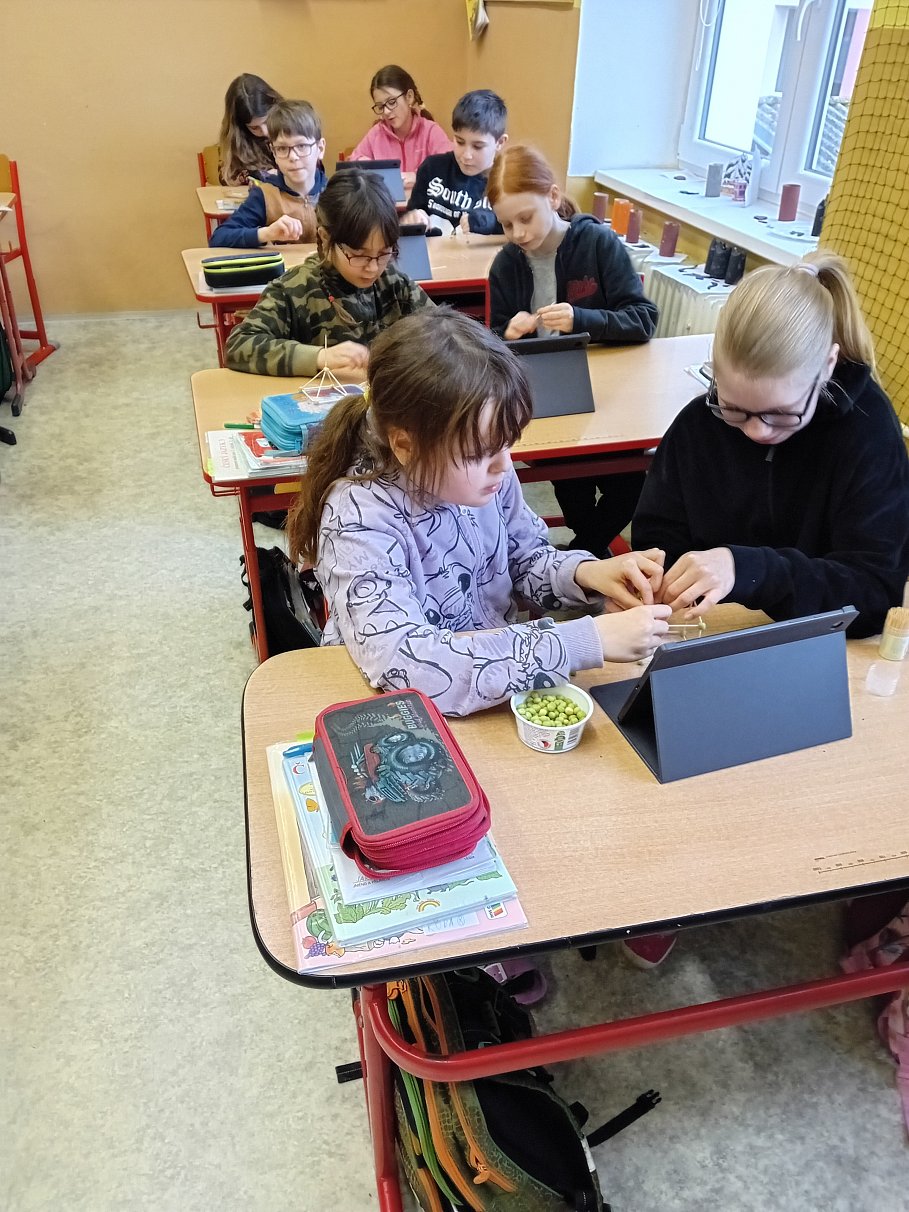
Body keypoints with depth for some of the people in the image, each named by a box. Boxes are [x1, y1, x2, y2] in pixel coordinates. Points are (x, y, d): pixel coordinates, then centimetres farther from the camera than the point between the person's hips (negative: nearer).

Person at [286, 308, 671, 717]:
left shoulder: (483, 472, -8)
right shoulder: (359, 519, -24)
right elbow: (408, 666, -34)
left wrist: (584, 573, -12)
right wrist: (587, 641, -32)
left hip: (499, 700, 6)